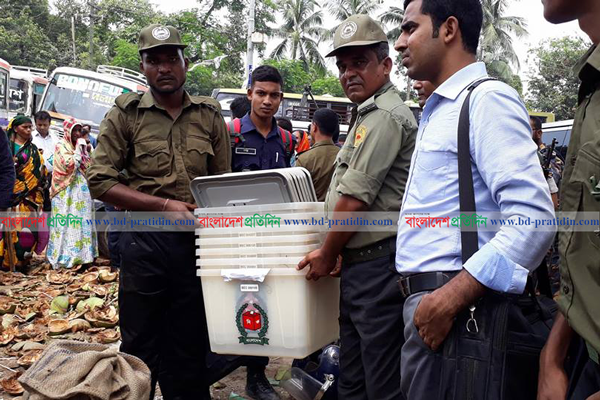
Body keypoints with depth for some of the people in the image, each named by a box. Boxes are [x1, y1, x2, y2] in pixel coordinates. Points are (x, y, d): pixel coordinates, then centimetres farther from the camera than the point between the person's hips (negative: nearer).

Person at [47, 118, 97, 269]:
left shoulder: (81, 145, 15)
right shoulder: (61, 146, -4)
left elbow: (90, 166, 14)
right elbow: (70, 165, -18)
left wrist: (87, 149, 2)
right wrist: (79, 148, -12)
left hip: (82, 190, 7)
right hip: (67, 191, -7)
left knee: (82, 221, 8)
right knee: (67, 222, -6)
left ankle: (82, 253, 14)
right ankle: (64, 257, -3)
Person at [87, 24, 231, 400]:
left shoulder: (210, 115, 7)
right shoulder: (126, 113, 0)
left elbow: (223, 182, 13)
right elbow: (99, 181, -6)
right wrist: (164, 205, -14)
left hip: (198, 240, 2)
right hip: (144, 241, -2)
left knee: (190, 347, 13)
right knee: (140, 345, 9)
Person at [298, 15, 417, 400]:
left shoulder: (383, 114, -13)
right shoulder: (371, 113, 21)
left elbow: (353, 199, -16)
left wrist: (328, 253, -3)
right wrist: (336, 253, 20)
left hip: (378, 263, -11)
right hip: (360, 264, 11)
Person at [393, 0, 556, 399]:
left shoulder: (488, 99, -11)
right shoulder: (440, 109, 17)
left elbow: (533, 218, -21)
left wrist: (449, 299, -22)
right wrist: (421, 296, 16)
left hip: (453, 304, -8)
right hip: (425, 297, 8)